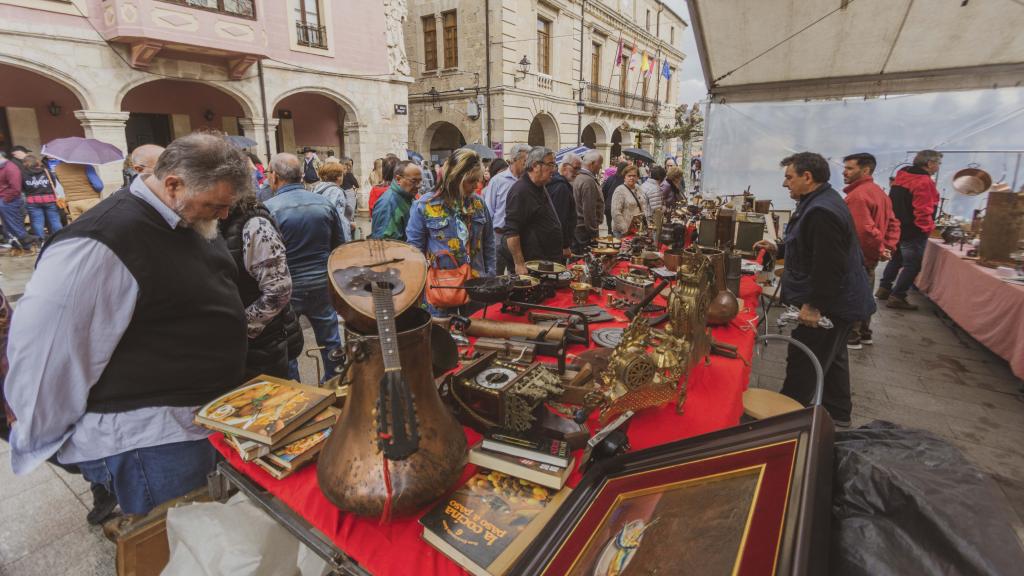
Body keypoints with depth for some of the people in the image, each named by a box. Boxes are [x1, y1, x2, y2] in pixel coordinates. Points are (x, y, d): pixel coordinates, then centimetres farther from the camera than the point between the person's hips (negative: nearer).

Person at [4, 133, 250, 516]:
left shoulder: (191, 223, 3)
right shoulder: (100, 243, -25)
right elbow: (41, 352, -21)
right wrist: (48, 441, -8)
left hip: (206, 415, 9)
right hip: (146, 439, -9)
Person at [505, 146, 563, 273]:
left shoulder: (540, 189, 15)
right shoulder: (520, 191, -17)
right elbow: (511, 233, -22)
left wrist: (560, 250, 26)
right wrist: (520, 265, -25)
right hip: (531, 266, -10)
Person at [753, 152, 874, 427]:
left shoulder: (822, 211, -26)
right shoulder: (822, 201, 10)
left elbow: (829, 267, -29)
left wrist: (813, 305, -24)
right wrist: (778, 248, 17)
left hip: (829, 304, -11)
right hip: (838, 301, 11)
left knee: (803, 367, -2)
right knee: (832, 358, 23)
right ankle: (838, 415, 39)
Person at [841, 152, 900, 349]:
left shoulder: (857, 195, -19)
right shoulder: (878, 192, 13)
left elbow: (864, 229, -27)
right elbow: (893, 223, 15)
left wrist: (880, 249, -14)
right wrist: (888, 247, 7)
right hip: (870, 255, 10)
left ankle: (851, 338, 8)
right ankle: (864, 334, 30)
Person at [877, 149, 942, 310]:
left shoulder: (901, 176, 8)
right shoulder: (924, 182, -19)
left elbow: (894, 203, 16)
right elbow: (923, 210, -23)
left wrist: (897, 222, 20)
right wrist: (928, 227, -9)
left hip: (896, 228, 9)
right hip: (913, 232, -9)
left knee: (896, 259, 21)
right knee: (912, 265, -2)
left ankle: (884, 289, 25)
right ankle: (897, 297, -1)